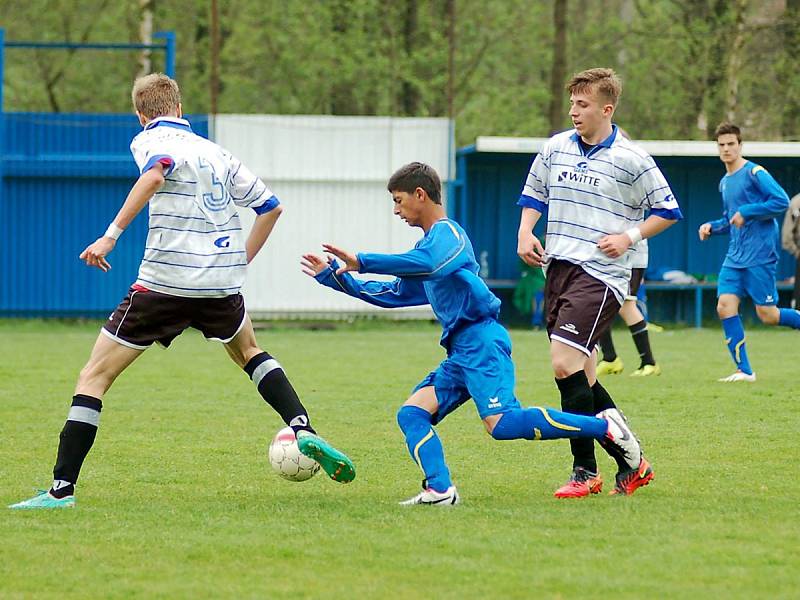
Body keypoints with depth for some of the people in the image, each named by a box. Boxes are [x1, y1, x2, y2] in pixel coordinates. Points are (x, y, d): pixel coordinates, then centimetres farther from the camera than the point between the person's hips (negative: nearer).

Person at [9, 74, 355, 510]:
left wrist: (111, 235, -27)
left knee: (94, 376, 1)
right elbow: (270, 206, 23)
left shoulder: (151, 140, 1)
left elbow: (155, 174, -23)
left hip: (166, 281, -5)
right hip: (222, 284, 5)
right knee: (248, 353, 35)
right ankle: (303, 430, 18)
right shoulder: (216, 152, 19)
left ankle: (62, 489, -7)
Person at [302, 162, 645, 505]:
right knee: (411, 414, -1)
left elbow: (427, 265, -29)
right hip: (461, 351, 10)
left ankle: (605, 427, -19)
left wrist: (362, 262, -26)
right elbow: (393, 294, 34)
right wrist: (336, 277, 31)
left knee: (502, 423, -25)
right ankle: (439, 490, -19)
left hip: (481, 341, -10)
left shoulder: (446, 232, -5)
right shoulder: (429, 242, 25)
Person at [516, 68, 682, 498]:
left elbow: (667, 211, 4)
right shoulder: (555, 148, 10)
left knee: (566, 363, -20)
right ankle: (631, 464, 21)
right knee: (580, 379, 8)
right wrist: (525, 233, 7)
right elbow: (533, 195, 24)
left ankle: (585, 471, -12)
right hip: (558, 266, 6)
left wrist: (630, 237, -11)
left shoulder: (630, 159, -4)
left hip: (601, 273, -6)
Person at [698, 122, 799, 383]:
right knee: (725, 307, -7)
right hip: (735, 258, 7)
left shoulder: (755, 173, -8)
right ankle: (744, 370, -3)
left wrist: (746, 212, -18)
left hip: (760, 256, -7)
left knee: (767, 315, -8)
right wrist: (711, 227, 9)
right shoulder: (725, 183, 17)